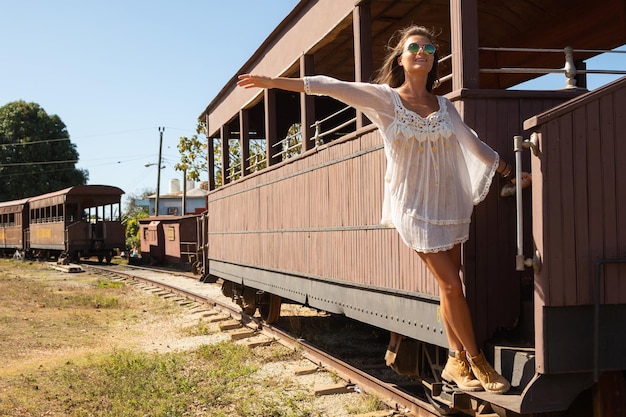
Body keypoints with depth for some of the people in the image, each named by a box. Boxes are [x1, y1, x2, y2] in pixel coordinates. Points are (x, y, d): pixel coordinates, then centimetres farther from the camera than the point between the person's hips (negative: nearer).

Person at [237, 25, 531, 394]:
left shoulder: (445, 106, 7)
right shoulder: (385, 98, -5)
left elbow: (475, 146, 15)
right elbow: (332, 87, -11)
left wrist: (513, 173, 16)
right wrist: (273, 81, -15)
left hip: (450, 202, 4)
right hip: (414, 206, -4)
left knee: (451, 284, 6)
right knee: (451, 285, -4)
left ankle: (457, 363, 18)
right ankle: (477, 362, 9)